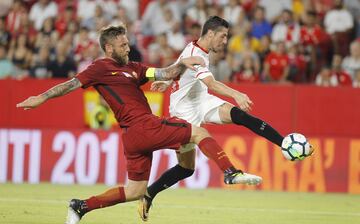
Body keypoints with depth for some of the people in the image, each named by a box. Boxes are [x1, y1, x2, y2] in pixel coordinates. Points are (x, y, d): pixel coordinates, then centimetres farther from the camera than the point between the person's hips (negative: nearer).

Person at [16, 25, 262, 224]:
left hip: (133, 136, 9)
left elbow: (165, 74, 16)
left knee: (135, 191, 15)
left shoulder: (133, 68, 21)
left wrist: (182, 64, -1)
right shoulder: (101, 68, -2)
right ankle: (230, 173, -16)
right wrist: (43, 97, -16)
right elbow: (73, 84, -8)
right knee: (200, 133, -4)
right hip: (144, 126, -9)